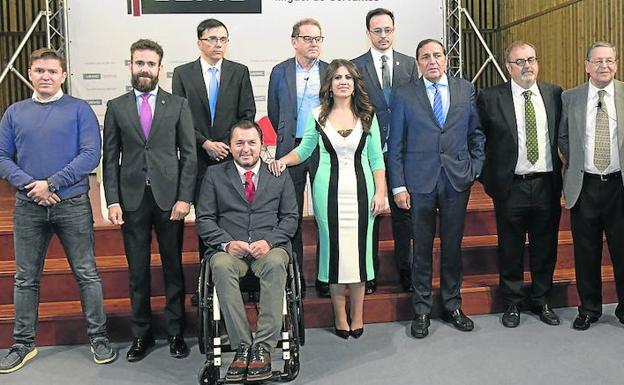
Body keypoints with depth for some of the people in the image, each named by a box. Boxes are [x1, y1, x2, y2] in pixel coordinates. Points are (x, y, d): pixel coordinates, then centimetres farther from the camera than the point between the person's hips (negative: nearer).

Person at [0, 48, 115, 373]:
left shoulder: (79, 110, 0)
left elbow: (91, 154, -9)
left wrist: (52, 183, -14)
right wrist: (30, 184, -11)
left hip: (73, 205, -3)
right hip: (28, 207, 3)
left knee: (86, 274, 3)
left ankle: (98, 337, 15)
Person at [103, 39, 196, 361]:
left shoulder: (178, 105, 5)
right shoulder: (116, 107, 8)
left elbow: (189, 155, 2)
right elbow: (110, 158, 6)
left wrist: (184, 198, -7)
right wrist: (112, 201, -3)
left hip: (169, 198, -1)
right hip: (132, 199, 1)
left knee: (173, 268, 7)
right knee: (137, 271, 8)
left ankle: (176, 332, 19)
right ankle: (141, 334, 22)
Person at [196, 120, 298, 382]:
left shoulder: (279, 175, 12)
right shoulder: (214, 176, 12)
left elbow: (290, 218, 7)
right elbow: (204, 220, 6)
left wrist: (268, 242, -11)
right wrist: (227, 243, -12)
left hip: (270, 247, 0)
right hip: (228, 248, 0)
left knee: (275, 264, -35)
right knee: (221, 267, -34)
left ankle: (263, 347, -30)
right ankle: (242, 345, -26)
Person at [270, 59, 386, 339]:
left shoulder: (367, 115, 6)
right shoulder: (318, 116, 5)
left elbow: (376, 158, 5)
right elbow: (303, 150, 12)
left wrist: (380, 192, -2)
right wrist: (284, 160, -8)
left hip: (360, 189, 0)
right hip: (329, 190, 0)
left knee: (359, 248, 3)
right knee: (333, 247, 3)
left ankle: (357, 314, 16)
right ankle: (339, 315, 15)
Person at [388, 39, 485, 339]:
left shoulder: (466, 90, 8)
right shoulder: (404, 95, 2)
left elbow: (477, 133, 12)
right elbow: (395, 144, 1)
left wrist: (475, 170, 2)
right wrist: (398, 185, -5)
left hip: (457, 180, 2)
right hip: (420, 182, -1)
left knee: (453, 246, 10)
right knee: (422, 248, 5)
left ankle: (452, 305, 26)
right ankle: (422, 310, 18)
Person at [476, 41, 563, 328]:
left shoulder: (555, 94, 6)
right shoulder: (490, 98, -4)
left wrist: (562, 176, 7)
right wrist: (488, 179, -2)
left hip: (547, 185, 3)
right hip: (511, 187, -3)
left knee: (545, 248, 13)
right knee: (511, 250, 9)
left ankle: (541, 300, 31)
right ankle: (512, 303, 25)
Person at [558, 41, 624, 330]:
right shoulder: (570, 98, 4)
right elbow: (563, 137, 12)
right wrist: (575, 164, 5)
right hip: (584, 186, 1)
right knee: (586, 252, 10)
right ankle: (589, 308, 25)